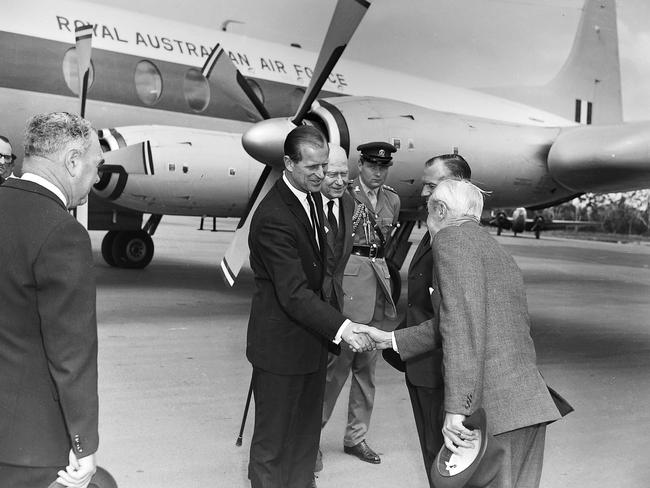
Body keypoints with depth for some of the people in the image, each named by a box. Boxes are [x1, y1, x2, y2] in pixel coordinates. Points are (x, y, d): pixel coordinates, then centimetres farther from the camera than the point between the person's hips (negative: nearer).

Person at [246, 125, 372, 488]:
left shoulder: (314, 196, 4)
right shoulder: (273, 217, -25)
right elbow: (294, 294, -28)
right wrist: (340, 326, -36)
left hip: (311, 333, 9)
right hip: (281, 344, -8)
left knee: (307, 432, 20)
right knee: (273, 438, 7)